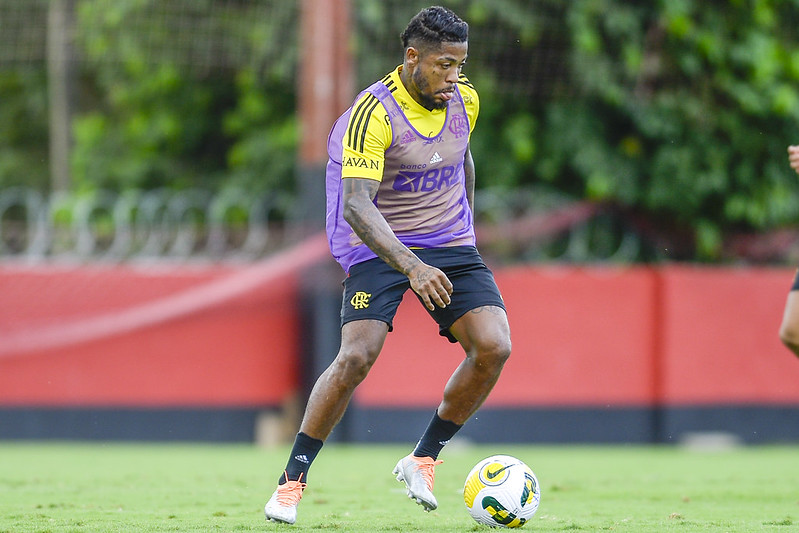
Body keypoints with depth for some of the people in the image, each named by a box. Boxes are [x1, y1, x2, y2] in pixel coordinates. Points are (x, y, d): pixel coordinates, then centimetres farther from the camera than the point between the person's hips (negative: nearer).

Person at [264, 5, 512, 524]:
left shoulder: (465, 100, -1)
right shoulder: (373, 113, -22)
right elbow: (356, 205, -31)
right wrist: (411, 266, -43)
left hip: (451, 246, 5)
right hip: (380, 245, -5)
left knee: (494, 348, -15)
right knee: (358, 355, -23)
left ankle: (423, 460, 3)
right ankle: (293, 478, -7)